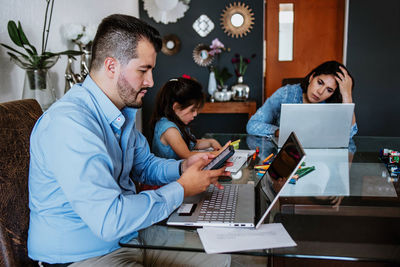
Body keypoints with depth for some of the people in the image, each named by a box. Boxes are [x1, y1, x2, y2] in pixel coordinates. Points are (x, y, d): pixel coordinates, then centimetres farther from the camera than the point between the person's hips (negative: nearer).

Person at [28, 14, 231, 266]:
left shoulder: (123, 111, 5)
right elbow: (109, 221, -31)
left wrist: (183, 167, 0)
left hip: (128, 237, 9)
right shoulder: (69, 123, -27)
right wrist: (181, 189, -19)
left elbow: (144, 164, 20)